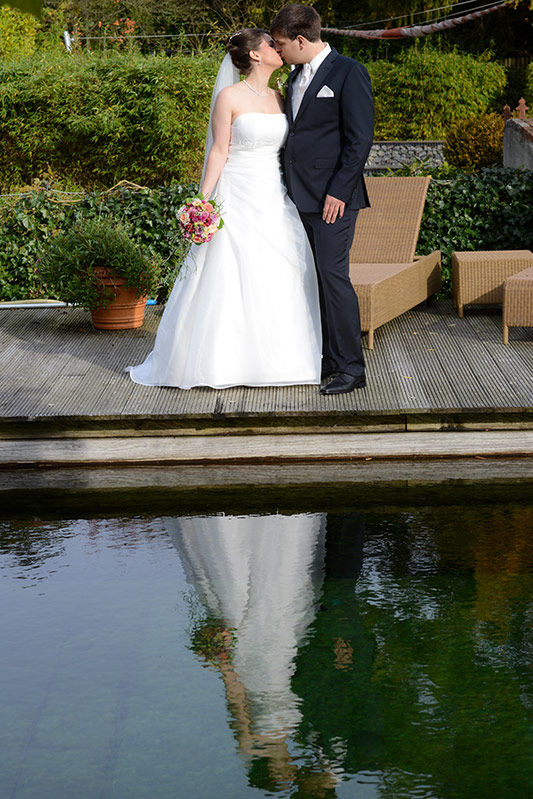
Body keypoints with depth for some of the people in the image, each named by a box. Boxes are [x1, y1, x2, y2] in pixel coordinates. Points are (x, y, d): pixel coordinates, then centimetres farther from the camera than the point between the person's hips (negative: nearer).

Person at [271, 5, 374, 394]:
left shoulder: (349, 73, -8)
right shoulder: (296, 77, 18)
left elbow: (360, 138, -12)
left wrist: (338, 191, -17)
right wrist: (291, 188, 15)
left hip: (333, 197, -8)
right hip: (302, 197, 8)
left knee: (334, 275, -11)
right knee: (317, 279, 8)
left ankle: (352, 368, -6)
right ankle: (331, 359, 15)